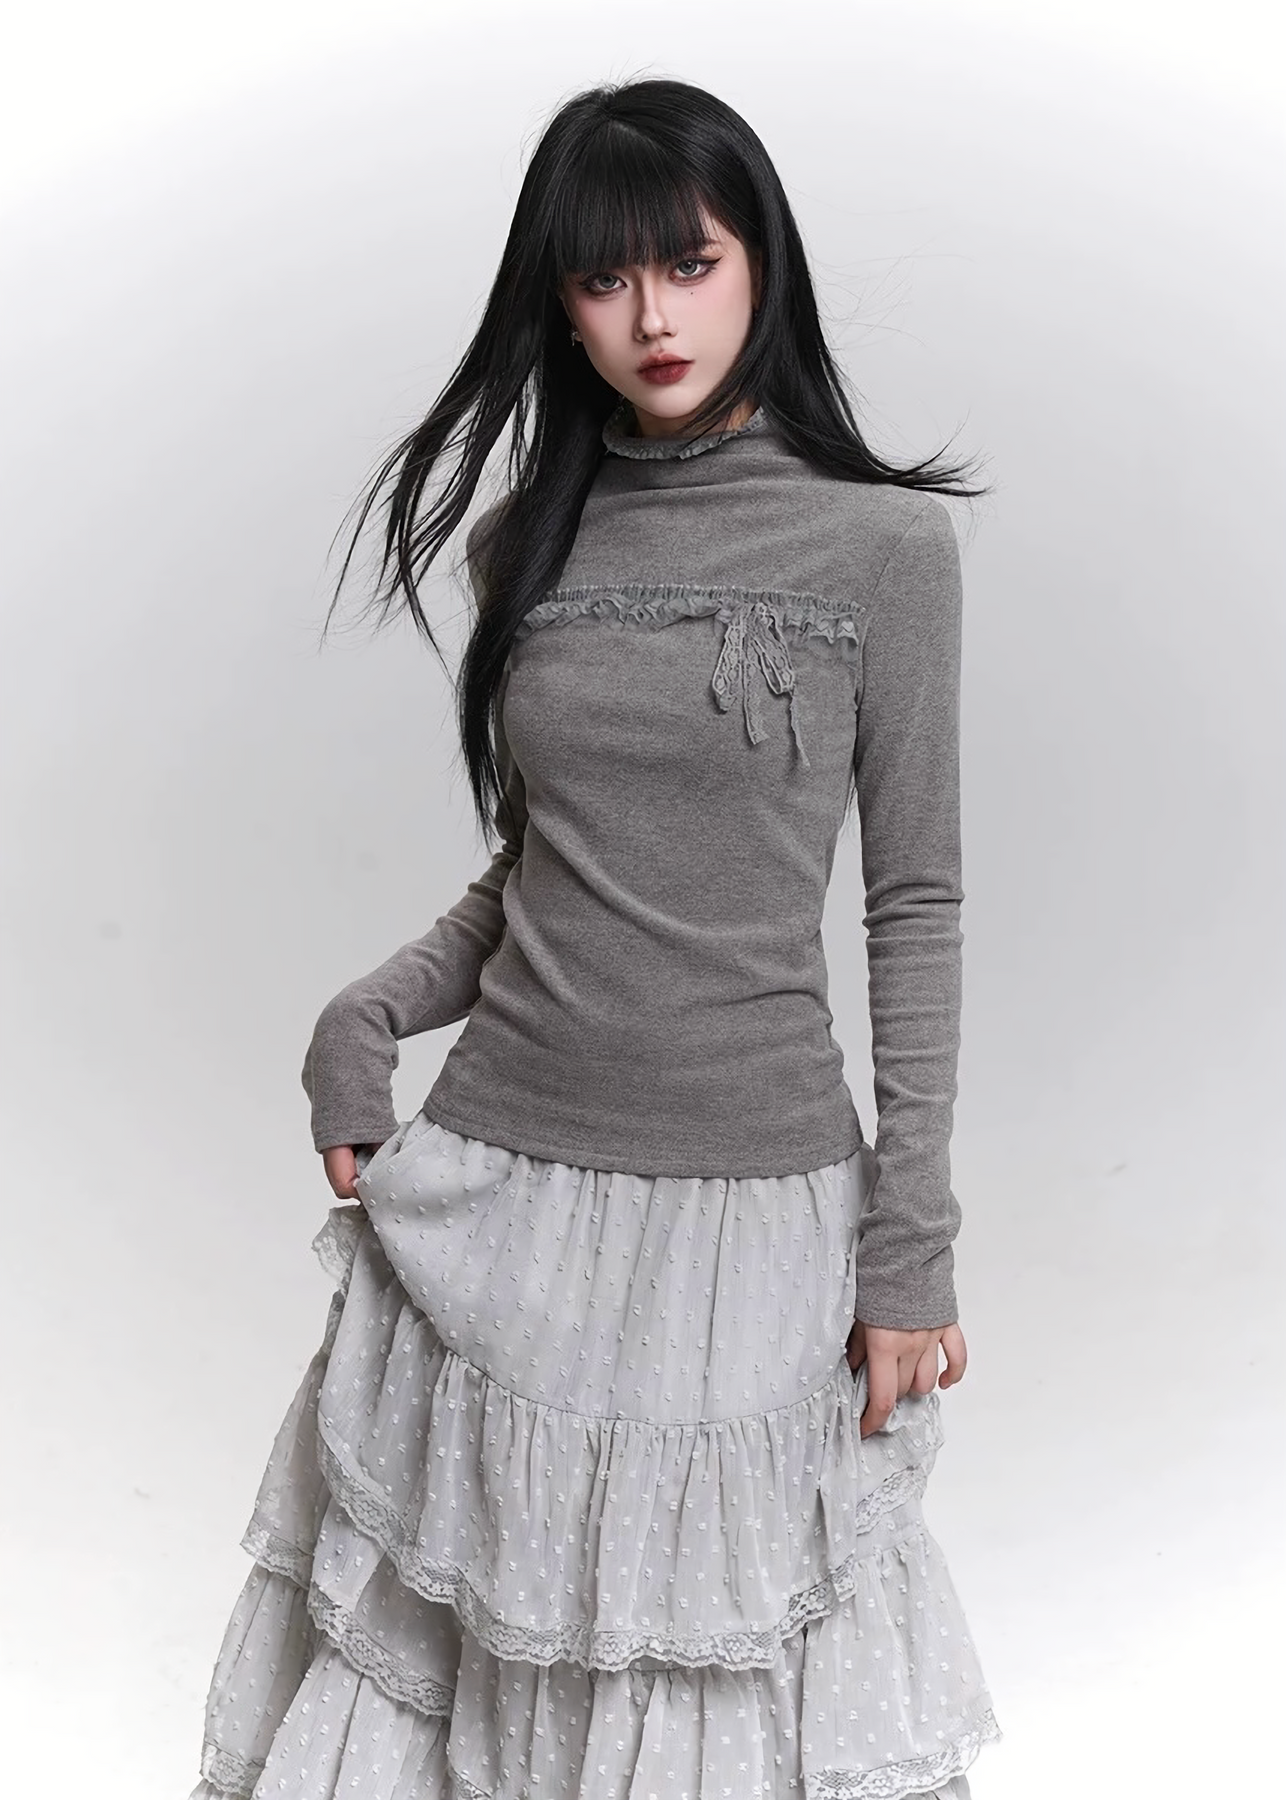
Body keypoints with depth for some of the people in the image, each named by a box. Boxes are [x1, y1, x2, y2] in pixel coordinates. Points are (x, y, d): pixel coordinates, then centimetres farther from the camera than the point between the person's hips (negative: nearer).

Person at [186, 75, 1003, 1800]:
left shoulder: (882, 544, -4)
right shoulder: (525, 538, 7)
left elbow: (915, 902, -3)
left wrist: (910, 1244, -6)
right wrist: (364, 1020, -1)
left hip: (751, 1196, -3)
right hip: (497, 1182, 4)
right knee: (445, 1633, 14)